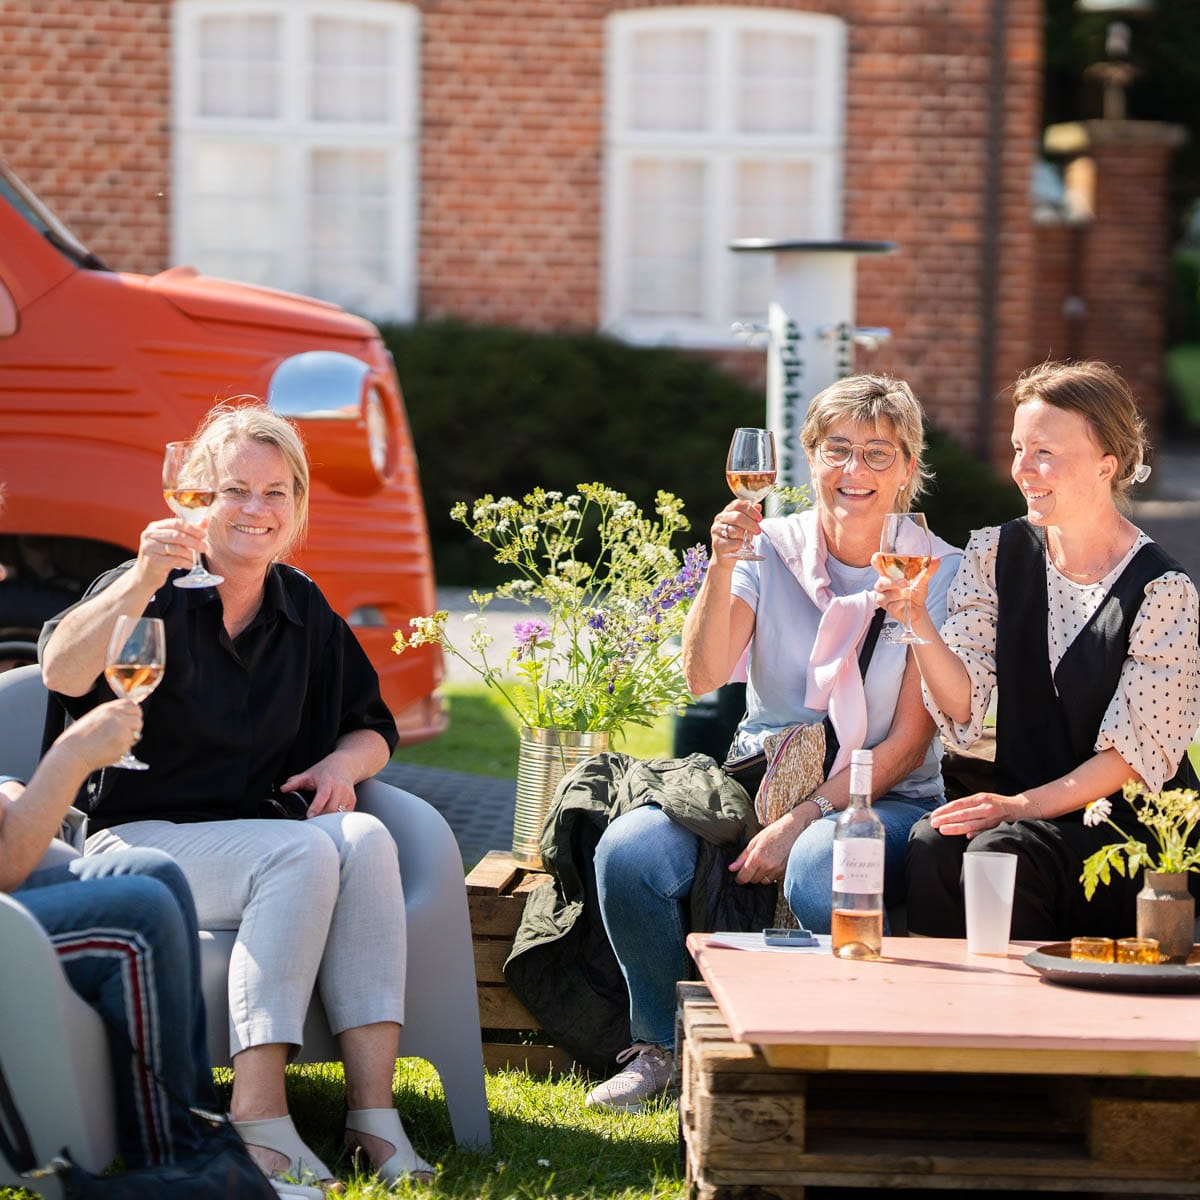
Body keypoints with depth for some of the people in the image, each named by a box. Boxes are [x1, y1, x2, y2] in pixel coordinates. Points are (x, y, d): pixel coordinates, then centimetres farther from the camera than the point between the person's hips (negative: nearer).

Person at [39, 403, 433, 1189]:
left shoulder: (303, 609, 11)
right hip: (142, 841, -5)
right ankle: (259, 1118, -37)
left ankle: (373, 1110, -33)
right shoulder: (154, 595, -6)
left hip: (254, 840, 5)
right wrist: (145, 578, -38)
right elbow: (63, 675, -25)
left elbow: (373, 727, 19)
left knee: (366, 840, -26)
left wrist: (343, 763, -4)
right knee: (305, 851, -31)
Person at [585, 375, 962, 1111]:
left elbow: (909, 744, -7)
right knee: (628, 852, -24)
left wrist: (804, 820, -18)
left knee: (816, 874, -38)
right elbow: (706, 678, -10)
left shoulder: (938, 574, -3)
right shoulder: (773, 548, 3)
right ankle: (659, 1045, -1)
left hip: (883, 800, -3)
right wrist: (723, 567, -24)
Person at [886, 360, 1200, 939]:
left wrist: (1022, 805, -21)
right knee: (933, 843, -26)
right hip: (1024, 811, 4)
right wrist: (919, 620, -18)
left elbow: (1134, 750, -11)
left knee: (1000, 851, -31)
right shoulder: (997, 554, 5)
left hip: (1132, 825, -4)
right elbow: (962, 705, -1)